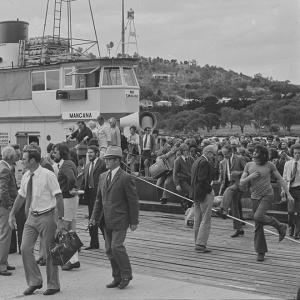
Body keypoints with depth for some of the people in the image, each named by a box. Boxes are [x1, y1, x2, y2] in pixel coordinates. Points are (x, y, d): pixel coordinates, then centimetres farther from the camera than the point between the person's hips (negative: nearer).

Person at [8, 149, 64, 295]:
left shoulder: (48, 175, -14)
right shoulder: (26, 176, 4)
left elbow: (59, 198, -14)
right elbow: (21, 196, 17)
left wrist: (60, 220, -17)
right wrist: (12, 214, 17)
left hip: (46, 217, -6)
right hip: (31, 216, 6)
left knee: (49, 252, 3)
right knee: (25, 249, 1)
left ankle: (53, 285, 18)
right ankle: (34, 282, 17)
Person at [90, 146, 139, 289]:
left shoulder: (126, 178, -11)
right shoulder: (103, 176, 11)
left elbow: (133, 201, -8)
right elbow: (99, 198, 17)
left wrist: (134, 221, -8)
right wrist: (95, 217, 10)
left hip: (120, 220, -7)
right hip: (107, 221, 7)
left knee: (117, 247, -11)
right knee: (109, 250, 9)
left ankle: (126, 275, 8)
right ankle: (117, 277, 21)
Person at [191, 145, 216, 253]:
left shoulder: (196, 162, 15)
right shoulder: (205, 163, -15)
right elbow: (202, 179, -23)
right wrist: (210, 189, -11)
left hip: (195, 194, 10)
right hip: (205, 194, -10)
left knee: (197, 220, 12)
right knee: (206, 220, -5)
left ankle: (198, 243, 17)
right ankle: (200, 244, -7)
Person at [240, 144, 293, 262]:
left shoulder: (269, 165, -4)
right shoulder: (248, 165, 3)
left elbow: (280, 179, 3)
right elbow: (242, 182, 3)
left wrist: (288, 194, 0)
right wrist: (250, 177, -17)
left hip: (267, 196, -3)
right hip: (255, 197, 4)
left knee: (258, 217, -27)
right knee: (258, 226, 3)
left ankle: (279, 226, -3)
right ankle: (261, 252, 13)